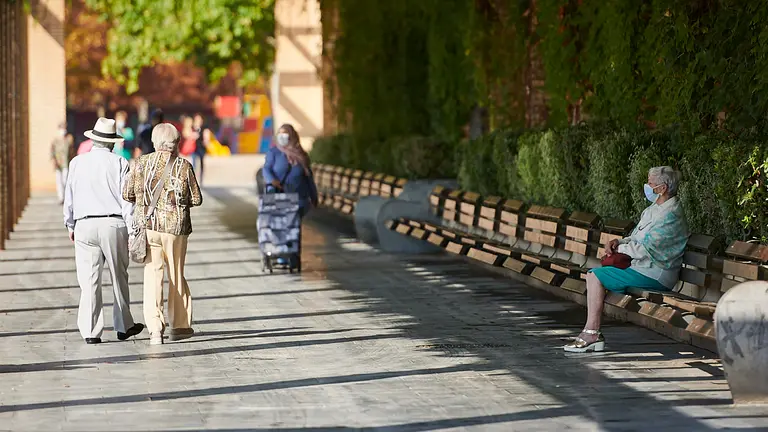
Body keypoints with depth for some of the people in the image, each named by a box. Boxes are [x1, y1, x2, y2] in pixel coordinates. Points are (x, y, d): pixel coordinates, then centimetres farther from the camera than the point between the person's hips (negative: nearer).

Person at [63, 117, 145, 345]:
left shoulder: (77, 163, 5)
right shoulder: (119, 164, -2)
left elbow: (69, 196, 10)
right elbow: (127, 199, -5)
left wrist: (70, 225, 22)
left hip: (84, 225, 1)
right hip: (114, 223, -1)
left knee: (89, 280, 1)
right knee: (119, 277, 12)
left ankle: (90, 331, -2)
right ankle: (124, 326, 21)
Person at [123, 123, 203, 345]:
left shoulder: (142, 163, -1)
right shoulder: (184, 166, -4)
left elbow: (127, 195, 3)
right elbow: (196, 199, 0)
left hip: (148, 225, 0)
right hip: (176, 227, 0)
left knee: (152, 274, 2)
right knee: (177, 275, 14)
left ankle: (155, 327, -9)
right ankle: (180, 325, 22)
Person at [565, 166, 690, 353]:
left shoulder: (670, 216, -18)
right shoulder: (654, 209, 15)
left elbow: (644, 250, -22)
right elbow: (635, 239, 21)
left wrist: (619, 248, -6)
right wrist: (618, 242, 1)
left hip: (654, 275, -11)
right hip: (643, 268, 11)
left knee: (595, 276, -15)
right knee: (594, 275, 5)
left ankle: (591, 334, -13)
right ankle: (593, 335, -3)